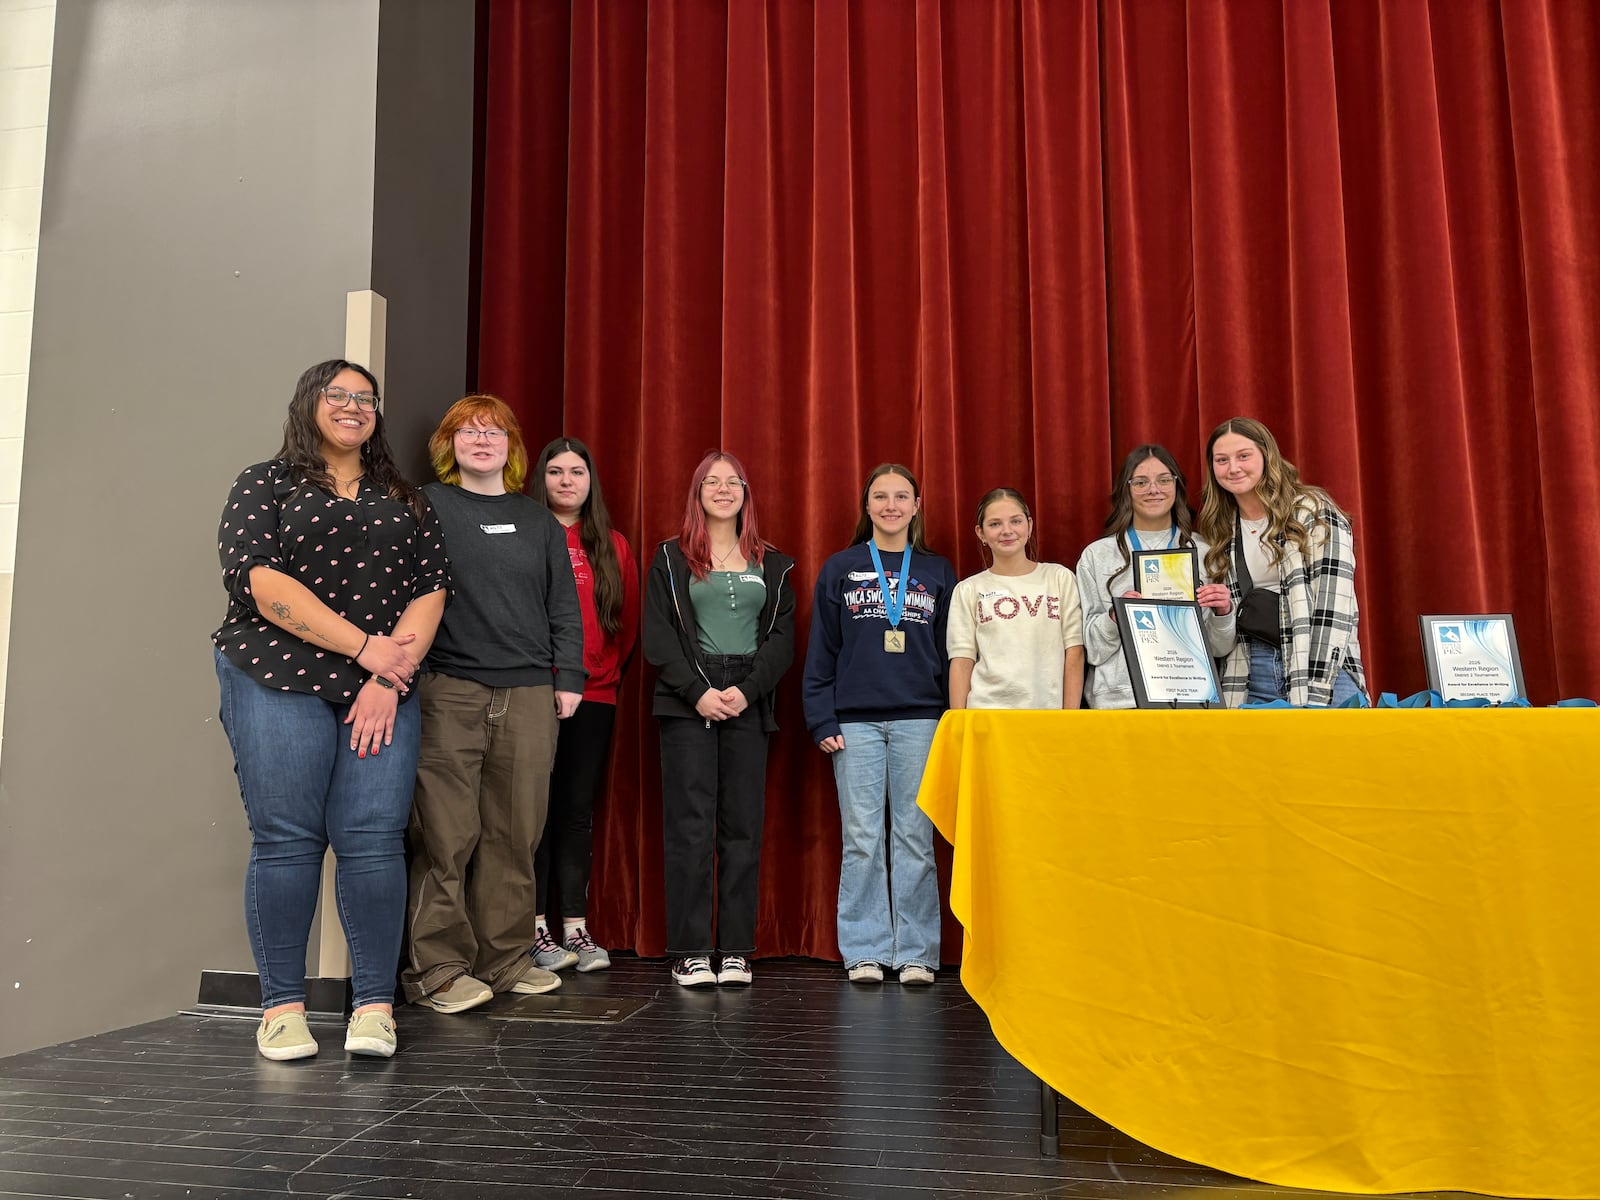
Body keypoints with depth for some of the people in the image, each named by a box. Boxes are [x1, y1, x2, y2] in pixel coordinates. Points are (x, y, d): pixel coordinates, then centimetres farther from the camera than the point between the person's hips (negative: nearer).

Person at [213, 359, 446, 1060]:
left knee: (373, 841, -4)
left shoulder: (403, 499, 17)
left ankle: (375, 1005, 4)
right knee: (286, 840, -3)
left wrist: (388, 679, -7)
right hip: (279, 681, -2)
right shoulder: (266, 484, 9)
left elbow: (430, 586, 7)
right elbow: (254, 575, -6)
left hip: (382, 689, 2)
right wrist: (362, 645, -12)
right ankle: (282, 1006, 9)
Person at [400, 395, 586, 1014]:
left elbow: (564, 606, 17)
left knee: (515, 834, 6)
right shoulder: (425, 507, 6)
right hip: (449, 690, -3)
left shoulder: (537, 519, 17)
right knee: (446, 833, -4)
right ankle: (437, 967, 6)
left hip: (529, 694, 4)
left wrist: (569, 676, 9)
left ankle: (505, 958, 17)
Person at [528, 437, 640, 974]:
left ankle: (576, 927, 12)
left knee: (578, 812, 7)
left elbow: (628, 621, 12)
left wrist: (611, 671, 8)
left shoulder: (613, 547, 11)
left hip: (594, 695, 3)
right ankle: (537, 929, 8)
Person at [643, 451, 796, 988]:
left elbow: (783, 637, 6)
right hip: (687, 703, -2)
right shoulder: (671, 558, 7)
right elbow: (657, 636, -1)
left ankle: (736, 951, 8)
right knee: (691, 828, -4)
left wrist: (747, 690, -9)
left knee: (743, 827, 2)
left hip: (748, 704, 2)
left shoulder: (771, 565, 13)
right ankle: (690, 953, 2)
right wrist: (698, 691, -12)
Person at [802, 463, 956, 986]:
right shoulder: (839, 569, 8)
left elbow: (950, 653, 10)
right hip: (855, 720, 0)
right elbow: (821, 652, 6)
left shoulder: (938, 571, 11)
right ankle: (865, 952, 10)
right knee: (862, 839, 1)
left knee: (915, 837, 3)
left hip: (920, 721, 1)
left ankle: (916, 952, 12)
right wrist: (822, 721, -2)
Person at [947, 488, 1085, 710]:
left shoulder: (1060, 578, 6)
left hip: (1048, 712, 0)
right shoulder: (968, 590, 7)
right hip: (986, 711, 0)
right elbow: (962, 661, 3)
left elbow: (1074, 652, 3)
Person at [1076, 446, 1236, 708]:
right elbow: (1092, 650, 6)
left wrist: (1223, 613, -3)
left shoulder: (1204, 551, 13)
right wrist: (1115, 617, -11)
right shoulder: (1096, 555, 8)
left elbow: (1219, 648, 15)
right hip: (1120, 698, -1)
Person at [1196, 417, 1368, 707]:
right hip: (1250, 678, 4)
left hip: (1325, 675, -4)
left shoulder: (1313, 513, -3)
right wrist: (1229, 699, 5)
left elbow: (1333, 609, -11)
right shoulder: (1219, 531, 12)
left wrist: (1314, 695, -18)